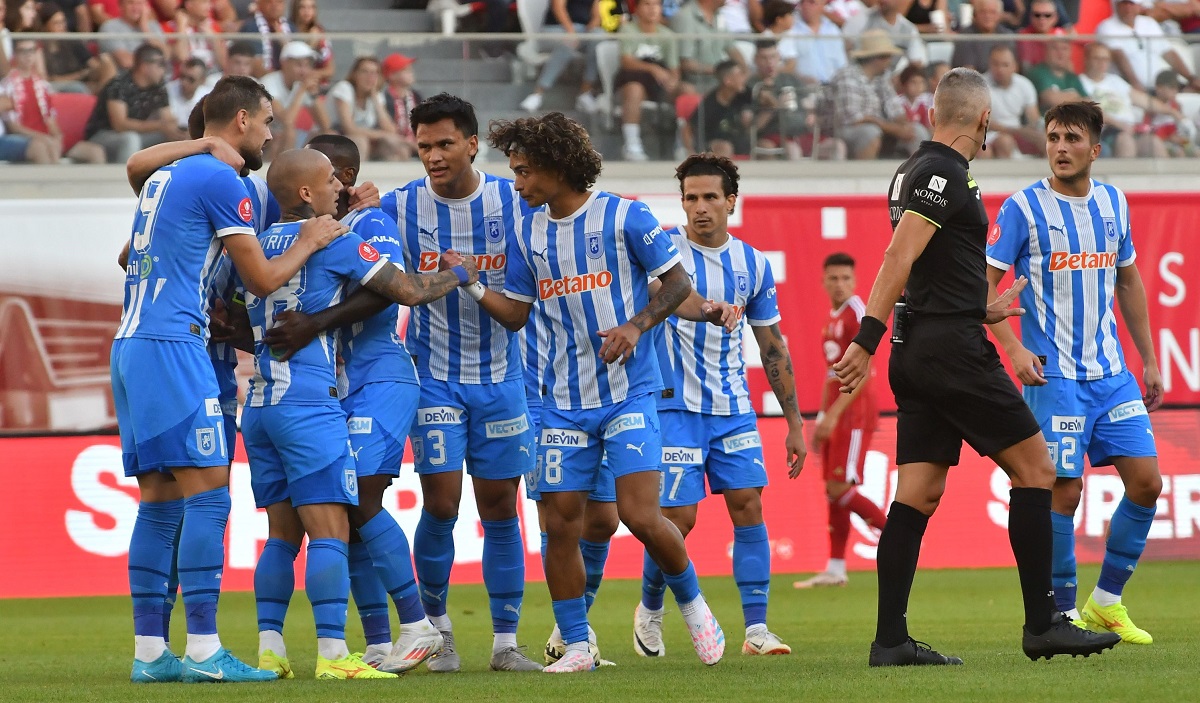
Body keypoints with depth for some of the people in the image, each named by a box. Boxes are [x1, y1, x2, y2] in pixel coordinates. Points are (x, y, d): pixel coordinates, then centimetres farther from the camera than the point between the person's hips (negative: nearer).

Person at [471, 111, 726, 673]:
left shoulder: (624, 216, -6)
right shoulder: (528, 233, 9)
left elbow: (677, 283, -2)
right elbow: (516, 312, 12)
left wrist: (636, 325, -16)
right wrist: (471, 286, -4)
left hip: (629, 393, -5)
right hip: (564, 401, 5)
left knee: (639, 515, -13)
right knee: (560, 522, -1)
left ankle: (693, 605, 12)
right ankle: (575, 645, 9)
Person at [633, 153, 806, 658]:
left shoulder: (753, 264, 6)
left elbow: (772, 347, 12)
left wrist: (794, 422, 12)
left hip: (734, 408, 4)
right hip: (675, 406, -4)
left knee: (748, 504, -6)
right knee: (678, 517, -8)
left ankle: (756, 629, -3)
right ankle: (650, 609, 19)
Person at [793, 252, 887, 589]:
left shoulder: (856, 313, -12)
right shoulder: (832, 318, 16)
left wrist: (833, 414, -22)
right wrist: (821, 418, 20)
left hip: (855, 410, -9)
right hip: (835, 411, 9)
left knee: (840, 488, -14)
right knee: (833, 490, 6)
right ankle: (835, 569, 7)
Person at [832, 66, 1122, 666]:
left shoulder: (915, 171, 17)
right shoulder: (944, 174, -13)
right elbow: (897, 261, -20)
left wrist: (984, 310, 34)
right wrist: (866, 342, -24)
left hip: (920, 348, 9)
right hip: (954, 350, -9)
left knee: (918, 494, 5)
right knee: (1035, 467, -3)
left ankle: (890, 639, 1)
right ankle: (1042, 625, -3)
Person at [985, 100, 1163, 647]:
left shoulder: (1114, 203, 10)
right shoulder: (1024, 208, -6)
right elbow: (984, 284, -4)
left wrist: (1150, 360, 19)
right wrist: (1014, 348, -16)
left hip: (1112, 372, 5)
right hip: (1053, 375, -5)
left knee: (1146, 482, 0)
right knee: (1064, 491, -9)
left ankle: (1107, 602, 15)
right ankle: (1064, 615, 5)